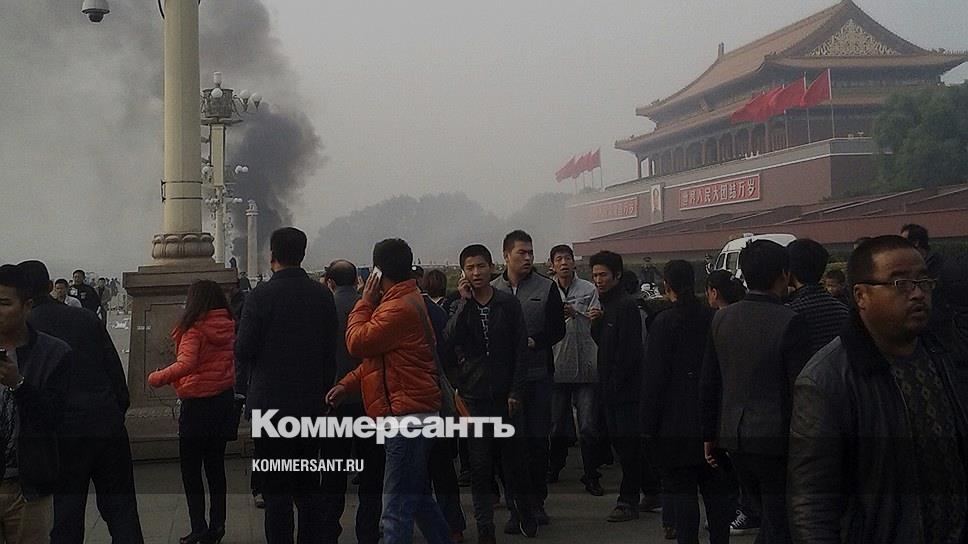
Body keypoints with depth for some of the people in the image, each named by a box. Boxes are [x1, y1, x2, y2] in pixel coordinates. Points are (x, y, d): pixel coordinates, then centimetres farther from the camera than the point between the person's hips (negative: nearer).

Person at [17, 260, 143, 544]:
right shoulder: (86, 318, 6)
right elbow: (116, 370, 6)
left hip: (64, 433, -3)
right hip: (108, 424, 3)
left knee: (66, 516, 8)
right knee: (121, 510, 9)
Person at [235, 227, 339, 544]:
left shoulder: (261, 295, -12)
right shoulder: (322, 295, 1)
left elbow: (244, 349, -12)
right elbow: (331, 349, 4)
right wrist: (324, 389, 13)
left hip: (271, 401, -4)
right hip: (312, 400, 4)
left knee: (276, 486, 2)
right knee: (309, 483, 14)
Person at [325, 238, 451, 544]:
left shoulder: (399, 307, -17)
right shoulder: (407, 299, 18)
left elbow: (358, 343, -15)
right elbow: (378, 356, 21)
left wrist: (366, 302, -3)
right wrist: (347, 385, 12)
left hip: (405, 414, -11)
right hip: (415, 414, 11)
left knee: (398, 506, -9)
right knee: (418, 496, 21)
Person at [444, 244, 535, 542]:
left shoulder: (508, 303, 2)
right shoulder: (460, 306, 5)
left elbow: (521, 349, 0)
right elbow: (450, 341, -13)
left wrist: (516, 391, -5)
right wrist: (465, 301, -15)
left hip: (504, 395, -1)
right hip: (473, 397, 1)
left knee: (513, 458, 7)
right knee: (480, 464, 2)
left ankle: (525, 512, 28)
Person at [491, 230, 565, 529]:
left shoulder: (546, 288, 5)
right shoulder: (491, 290, 6)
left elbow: (557, 329, 1)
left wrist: (533, 341, -14)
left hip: (538, 373, 0)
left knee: (538, 439, 4)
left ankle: (536, 501, 18)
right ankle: (517, 507, 8)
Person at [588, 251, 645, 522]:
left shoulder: (626, 305, -14)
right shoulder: (606, 304, 15)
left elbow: (628, 350, -19)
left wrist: (615, 383, -17)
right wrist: (596, 324, 1)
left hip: (625, 387, -10)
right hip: (611, 388, 10)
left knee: (627, 444, -4)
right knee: (622, 442, 13)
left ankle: (628, 501, 2)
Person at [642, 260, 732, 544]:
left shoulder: (664, 322, -11)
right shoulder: (714, 319, 3)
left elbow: (653, 376, -11)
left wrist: (648, 424, -5)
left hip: (677, 422, -5)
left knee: (682, 490, 0)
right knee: (717, 489, 12)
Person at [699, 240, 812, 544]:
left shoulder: (721, 319, 3)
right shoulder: (789, 322, -14)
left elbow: (708, 383, 8)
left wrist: (709, 435, 16)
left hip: (733, 437, 6)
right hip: (775, 439, -6)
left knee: (770, 519, 21)